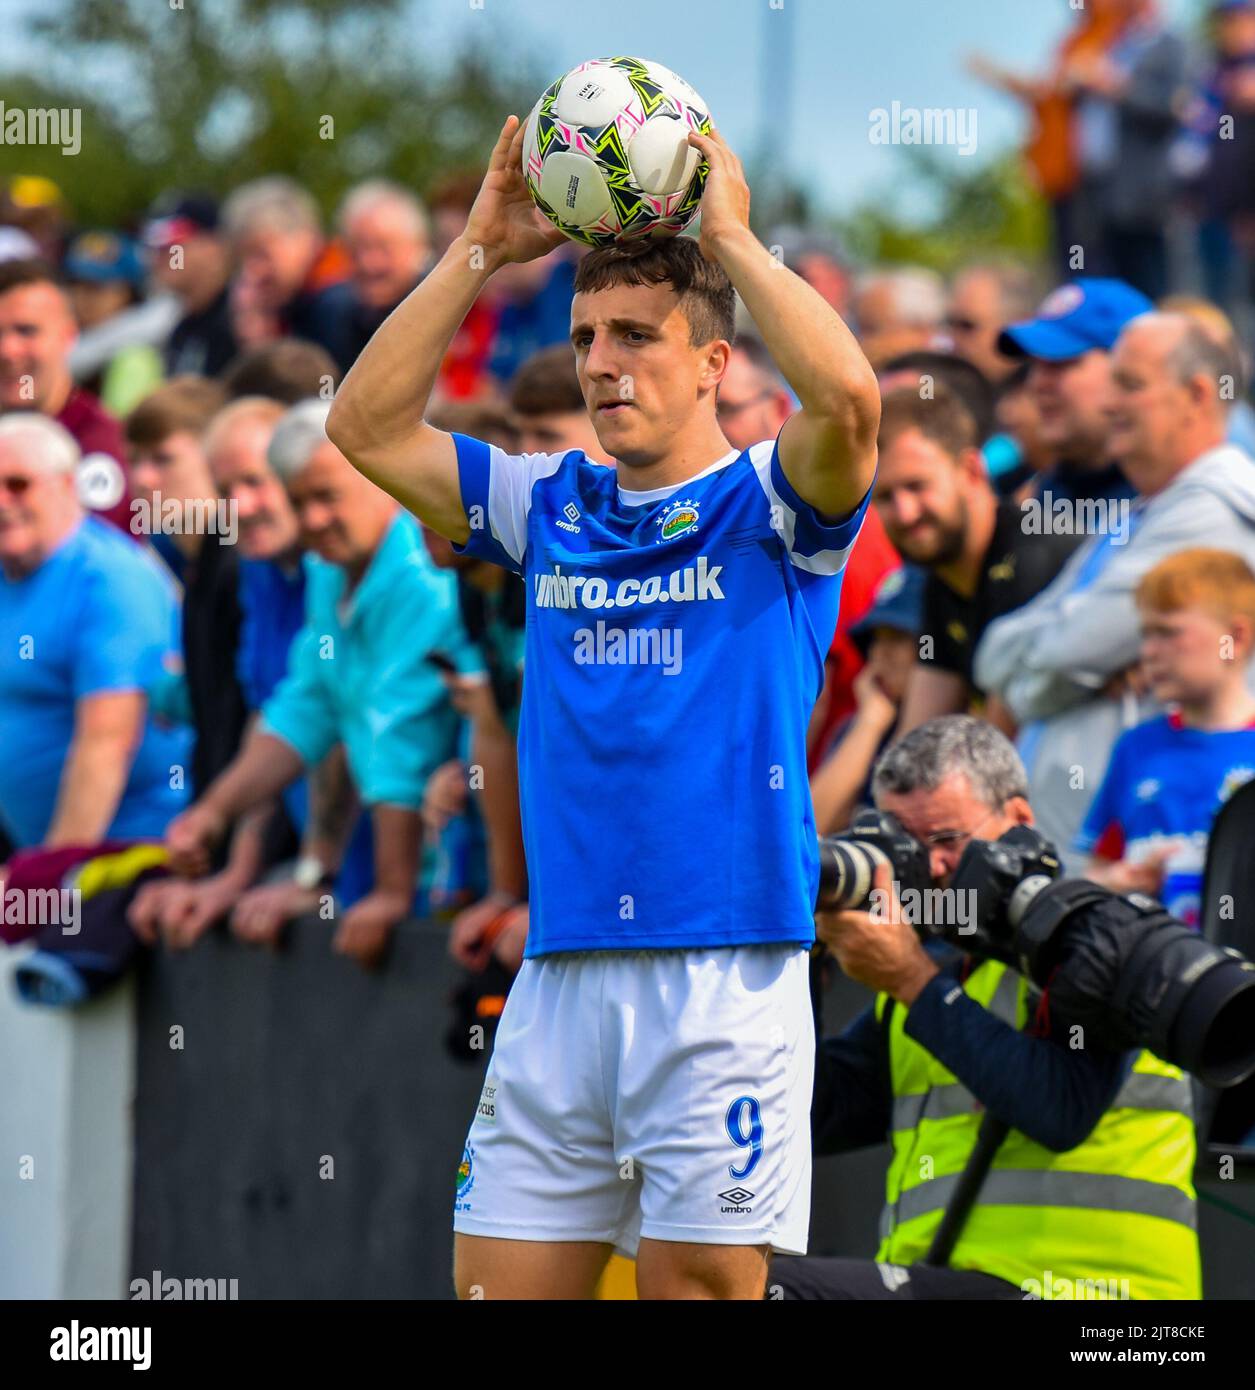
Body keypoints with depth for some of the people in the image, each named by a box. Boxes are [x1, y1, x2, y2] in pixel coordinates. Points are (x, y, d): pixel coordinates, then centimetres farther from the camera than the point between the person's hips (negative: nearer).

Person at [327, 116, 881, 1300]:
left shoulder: (768, 507, 1)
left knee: (701, 1284, -3)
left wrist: (730, 237, -9)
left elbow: (846, 395, -19)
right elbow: (367, 426, 12)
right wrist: (479, 252, 8)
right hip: (559, 973, 5)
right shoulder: (550, 508, 15)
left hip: (725, 978, -5)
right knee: (497, 1282, 2)